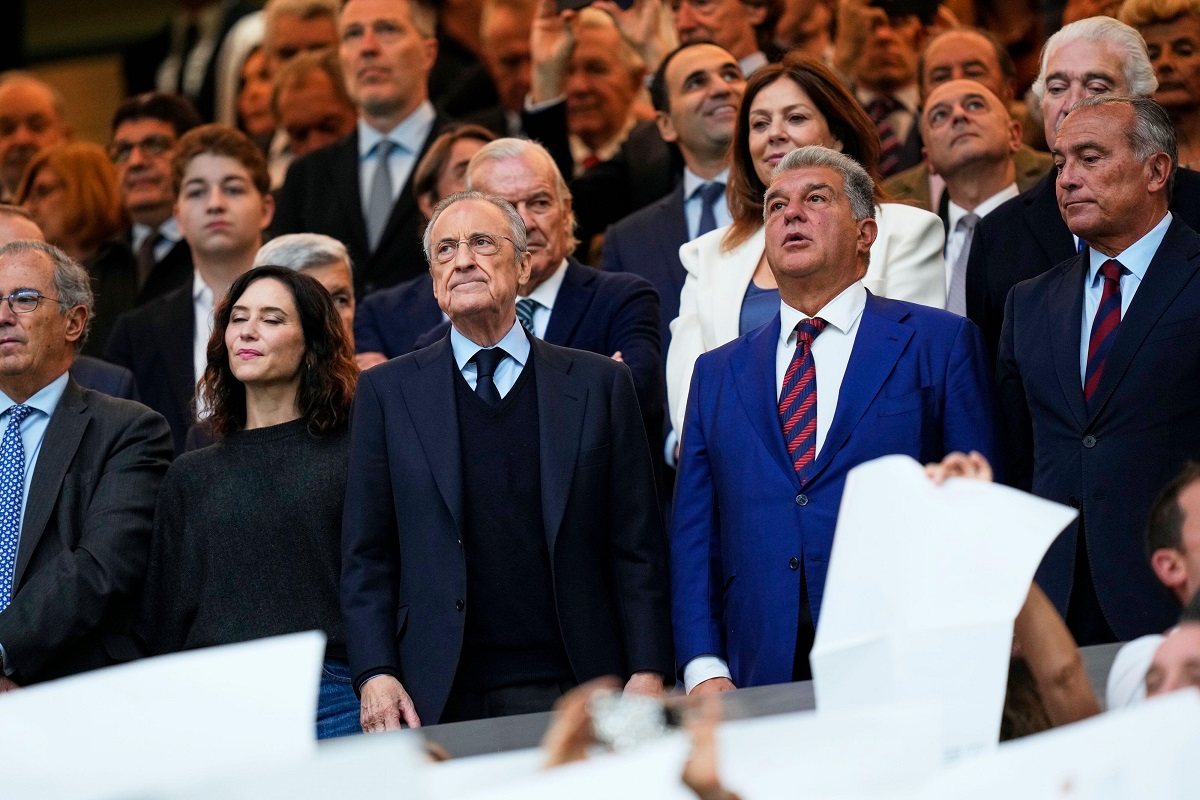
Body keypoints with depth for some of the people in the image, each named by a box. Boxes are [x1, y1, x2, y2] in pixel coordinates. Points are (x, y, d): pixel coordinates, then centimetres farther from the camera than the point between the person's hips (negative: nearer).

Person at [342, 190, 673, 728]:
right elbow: (366, 557, 7)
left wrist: (648, 674, -4)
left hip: (575, 691, 0)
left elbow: (637, 548, 6)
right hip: (440, 702, 0)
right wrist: (375, 676, -6)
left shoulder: (599, 384, 9)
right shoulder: (387, 392, 9)